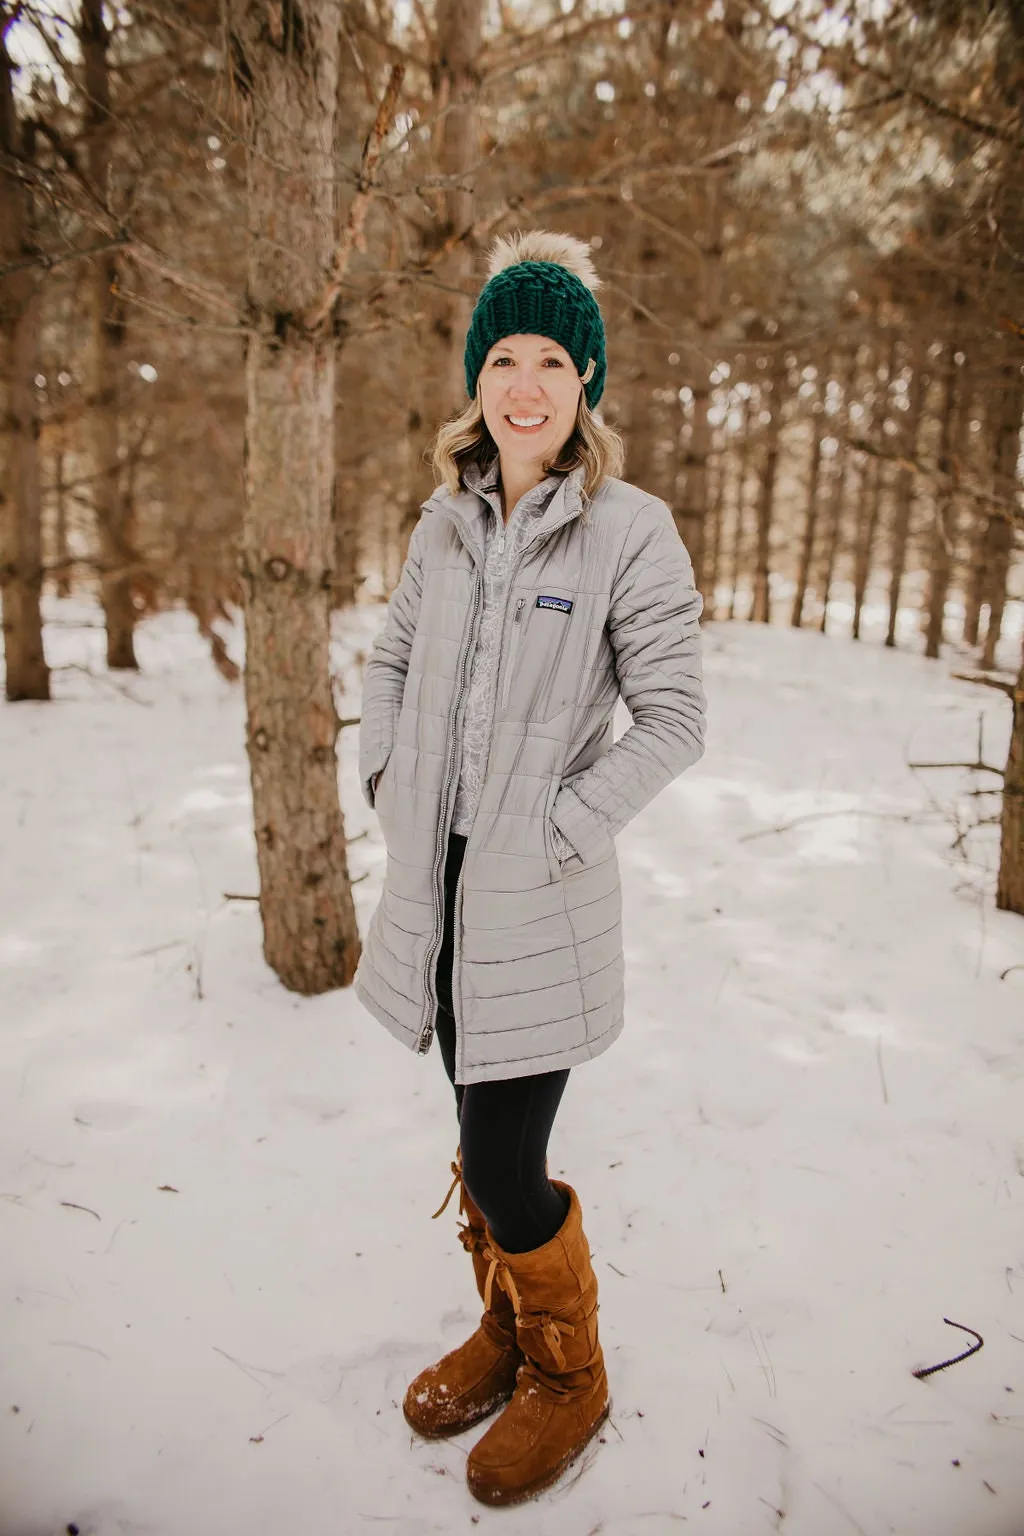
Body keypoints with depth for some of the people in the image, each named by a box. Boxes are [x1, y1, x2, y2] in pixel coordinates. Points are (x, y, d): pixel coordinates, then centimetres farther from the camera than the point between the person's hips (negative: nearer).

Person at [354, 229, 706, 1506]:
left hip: (538, 900, -5)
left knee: (505, 1166, 0)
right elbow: (390, 659, 18)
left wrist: (560, 831, -14)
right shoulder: (445, 523, 7)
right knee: (478, 1138, 19)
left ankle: (569, 1376, 31)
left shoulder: (631, 531, -10)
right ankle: (504, 1337, 45)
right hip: (436, 883, 6)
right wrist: (387, 782, 7)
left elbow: (672, 719, -10)